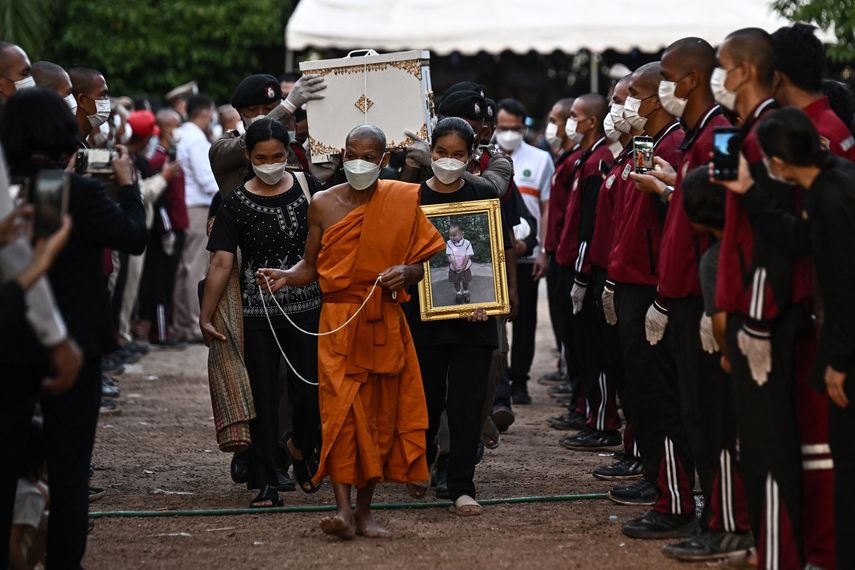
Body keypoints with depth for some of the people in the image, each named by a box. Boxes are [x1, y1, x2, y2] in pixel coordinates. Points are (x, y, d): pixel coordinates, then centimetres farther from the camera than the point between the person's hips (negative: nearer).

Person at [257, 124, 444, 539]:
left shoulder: (401, 203, 5)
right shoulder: (323, 205, 4)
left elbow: (423, 264, 10)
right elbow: (311, 267, 10)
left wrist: (405, 273, -12)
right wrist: (286, 276, -10)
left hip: (385, 323, 2)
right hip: (339, 320, -1)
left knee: (379, 415, 6)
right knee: (340, 411, -14)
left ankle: (365, 511, 16)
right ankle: (343, 510, -21)